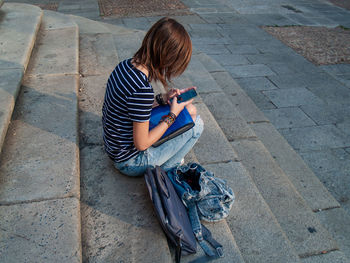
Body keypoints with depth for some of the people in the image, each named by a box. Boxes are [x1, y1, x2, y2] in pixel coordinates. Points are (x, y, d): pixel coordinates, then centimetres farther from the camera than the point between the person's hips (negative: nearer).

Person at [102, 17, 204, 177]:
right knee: (196, 123, -3)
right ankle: (163, 171, 8)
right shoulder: (143, 90, -34)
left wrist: (163, 98, -2)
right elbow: (141, 144, -24)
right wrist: (172, 115, -16)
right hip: (130, 162, -8)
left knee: (190, 109, 13)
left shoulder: (126, 65, -8)